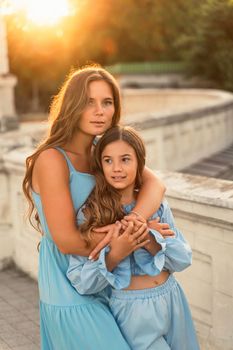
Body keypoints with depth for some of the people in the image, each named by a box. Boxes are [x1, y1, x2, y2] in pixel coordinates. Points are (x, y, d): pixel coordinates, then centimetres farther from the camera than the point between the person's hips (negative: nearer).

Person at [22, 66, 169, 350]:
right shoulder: (52, 160, -20)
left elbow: (155, 183, -12)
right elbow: (67, 240, -23)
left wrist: (132, 220, -33)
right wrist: (138, 234, -19)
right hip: (71, 295, -6)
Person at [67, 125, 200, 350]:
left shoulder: (157, 205, -1)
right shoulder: (89, 214, -12)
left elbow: (184, 258, -4)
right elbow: (80, 283, -12)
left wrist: (150, 241, -20)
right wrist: (114, 256, -27)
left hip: (172, 303, 4)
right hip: (133, 310, -4)